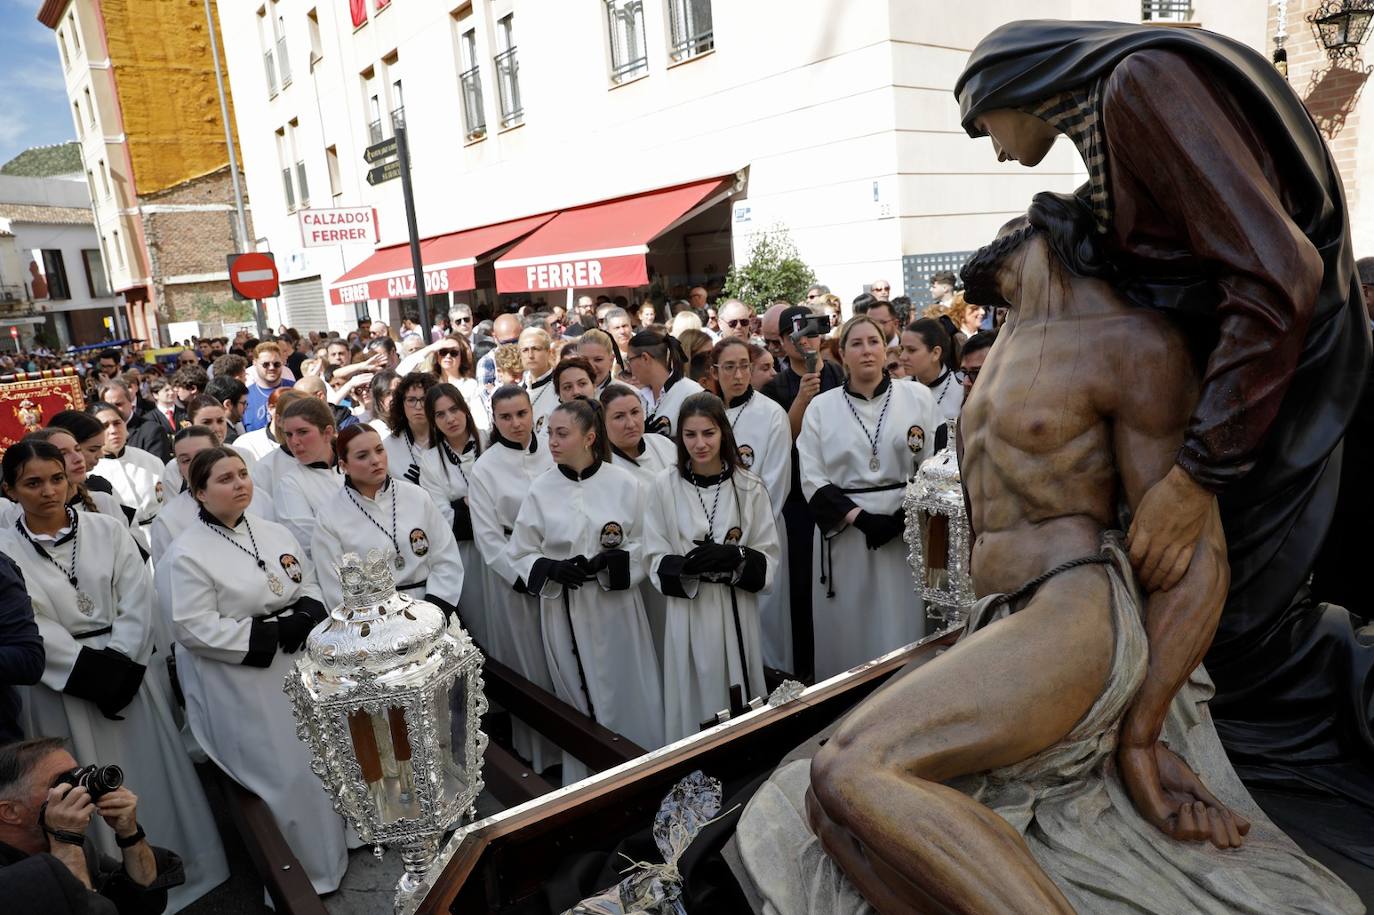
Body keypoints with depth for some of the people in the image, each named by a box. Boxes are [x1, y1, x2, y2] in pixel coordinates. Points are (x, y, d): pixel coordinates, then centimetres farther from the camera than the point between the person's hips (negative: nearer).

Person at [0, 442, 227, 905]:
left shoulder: (107, 529, 0)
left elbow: (138, 601, -4)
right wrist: (93, 671, -15)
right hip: (62, 687, -1)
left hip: (128, 672, 2)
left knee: (151, 774, 11)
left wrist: (120, 666, -12)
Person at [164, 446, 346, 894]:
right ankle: (307, 870, 21)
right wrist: (269, 634, -21)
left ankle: (338, 838, 37)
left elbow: (311, 586, 10)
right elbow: (196, 629, -18)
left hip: (297, 666, 6)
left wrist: (303, 619, -12)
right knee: (282, 774, 2)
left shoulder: (275, 533, 6)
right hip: (241, 684, -6)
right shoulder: (187, 554, -13)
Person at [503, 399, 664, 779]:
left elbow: (644, 545, 1)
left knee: (627, 694, 6)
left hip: (616, 604, 0)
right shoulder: (541, 490, -2)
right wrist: (552, 568, -16)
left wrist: (611, 561, -18)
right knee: (579, 701, 9)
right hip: (564, 609, 1)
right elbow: (520, 554, 3)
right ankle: (583, 783, 26)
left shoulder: (623, 484, -4)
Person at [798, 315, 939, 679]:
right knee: (846, 632, 6)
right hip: (843, 531, 0)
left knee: (901, 629, 3)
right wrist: (859, 517, -12)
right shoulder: (821, 407, 4)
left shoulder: (917, 397, 4)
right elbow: (812, 479, -1)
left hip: (905, 529, 0)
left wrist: (904, 517, -11)